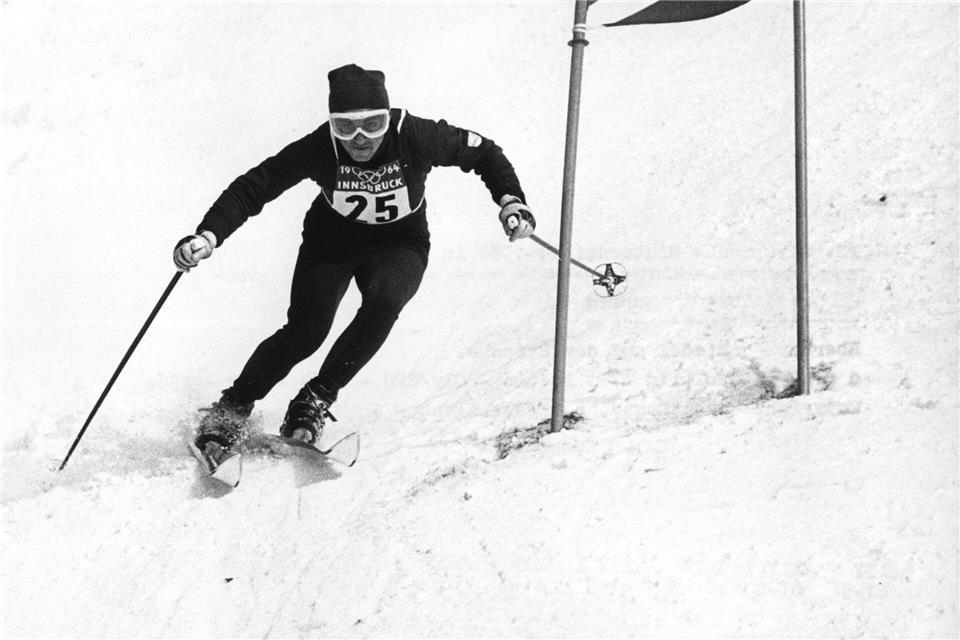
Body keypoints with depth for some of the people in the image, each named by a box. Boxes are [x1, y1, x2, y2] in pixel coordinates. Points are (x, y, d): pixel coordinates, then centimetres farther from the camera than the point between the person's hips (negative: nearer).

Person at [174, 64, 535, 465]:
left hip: (400, 243, 0)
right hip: (333, 238, 0)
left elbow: (482, 151, -12)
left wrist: (510, 201, -25)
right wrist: (208, 236, -34)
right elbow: (253, 187, -21)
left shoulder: (415, 138, -28)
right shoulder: (319, 149, -27)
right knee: (305, 331, -18)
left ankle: (316, 400, -15)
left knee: (383, 303, -31)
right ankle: (233, 409, 5)